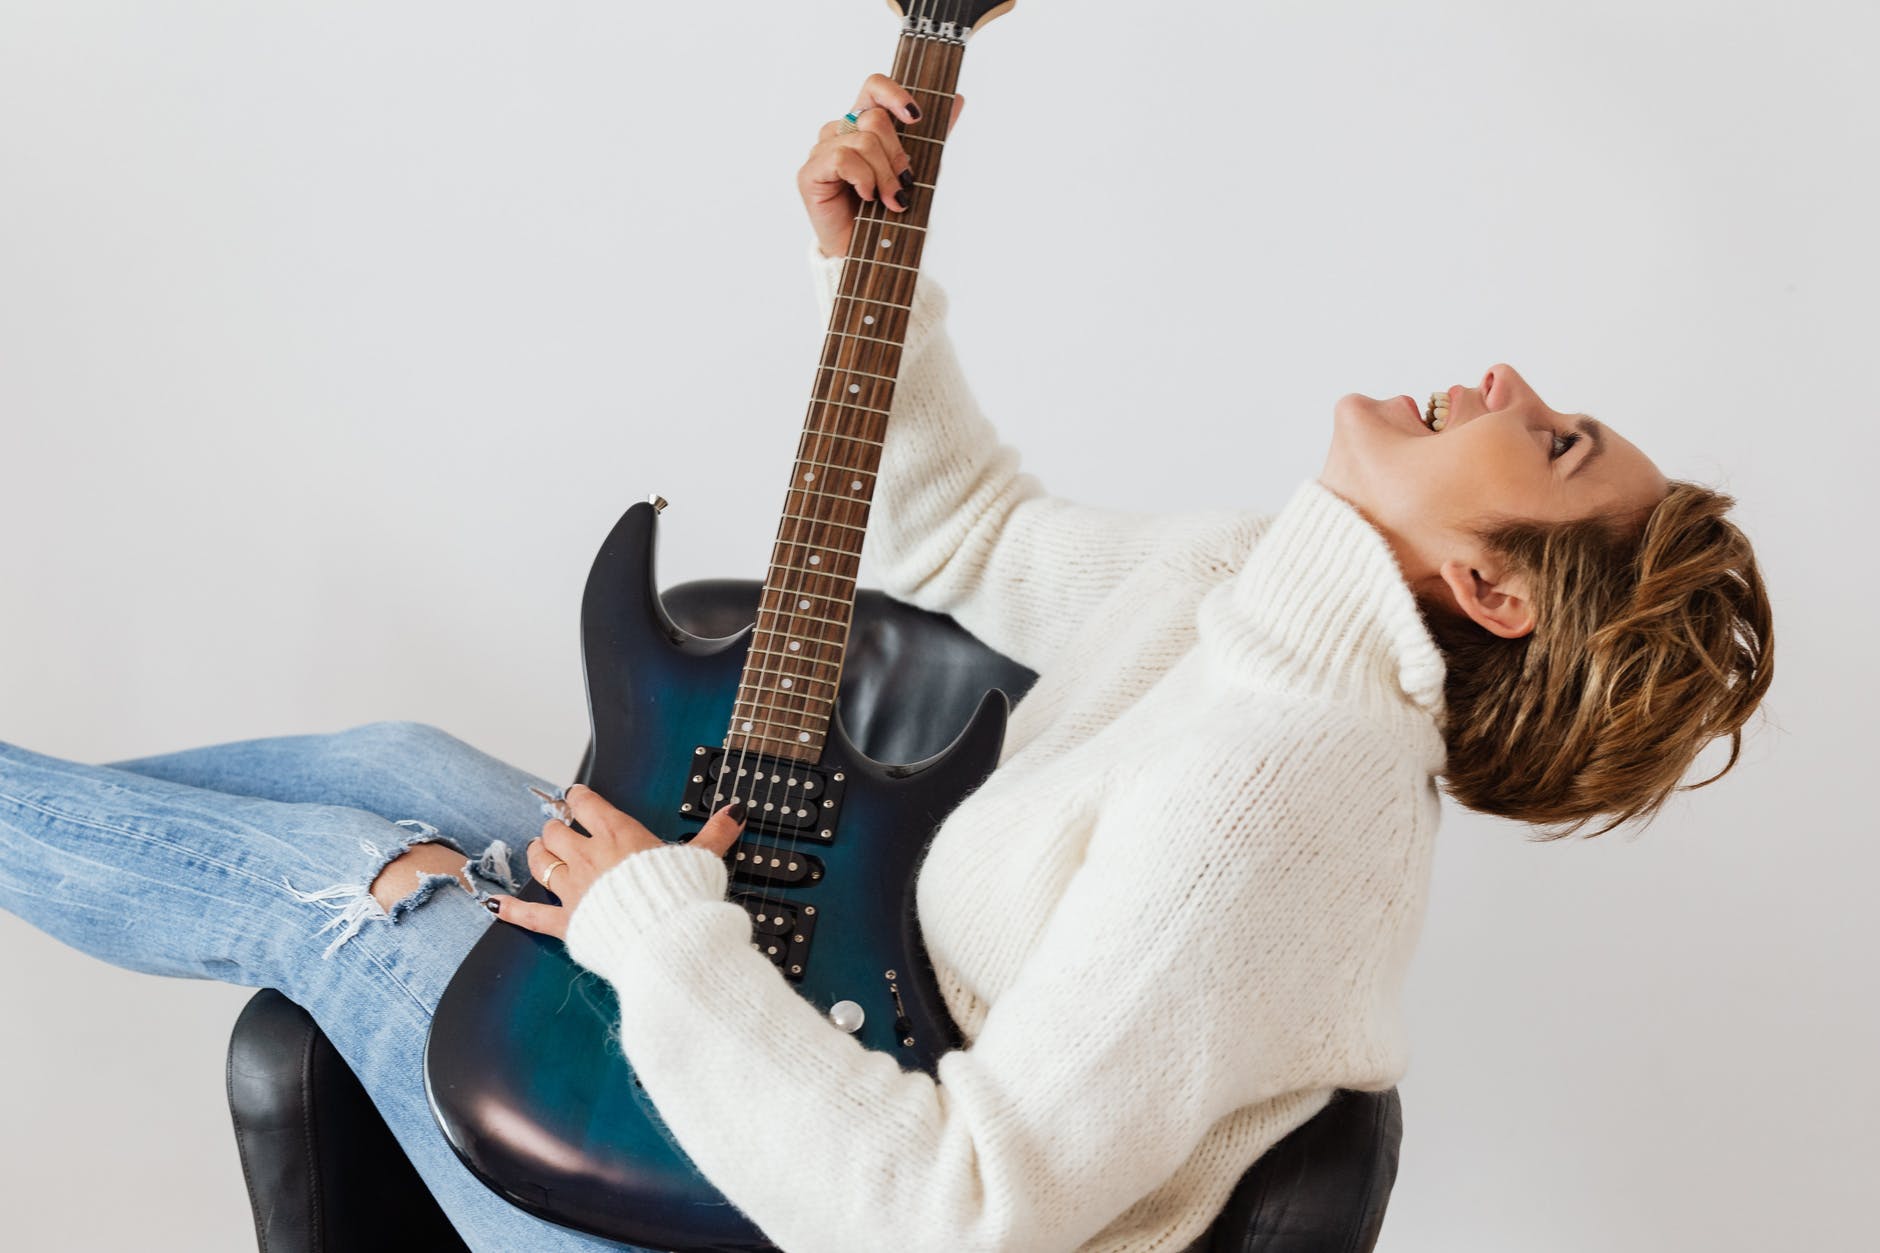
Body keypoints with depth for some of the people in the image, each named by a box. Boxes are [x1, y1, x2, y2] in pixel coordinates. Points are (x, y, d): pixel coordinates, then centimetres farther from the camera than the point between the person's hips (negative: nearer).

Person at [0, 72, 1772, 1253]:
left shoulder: (1256, 801, -35)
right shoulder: (1260, 576, -5)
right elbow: (961, 539, 12)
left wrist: (654, 916, -29)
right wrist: (868, 269, 0)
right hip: (838, 1038, 8)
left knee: (342, 874, 1)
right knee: (397, 766, 14)